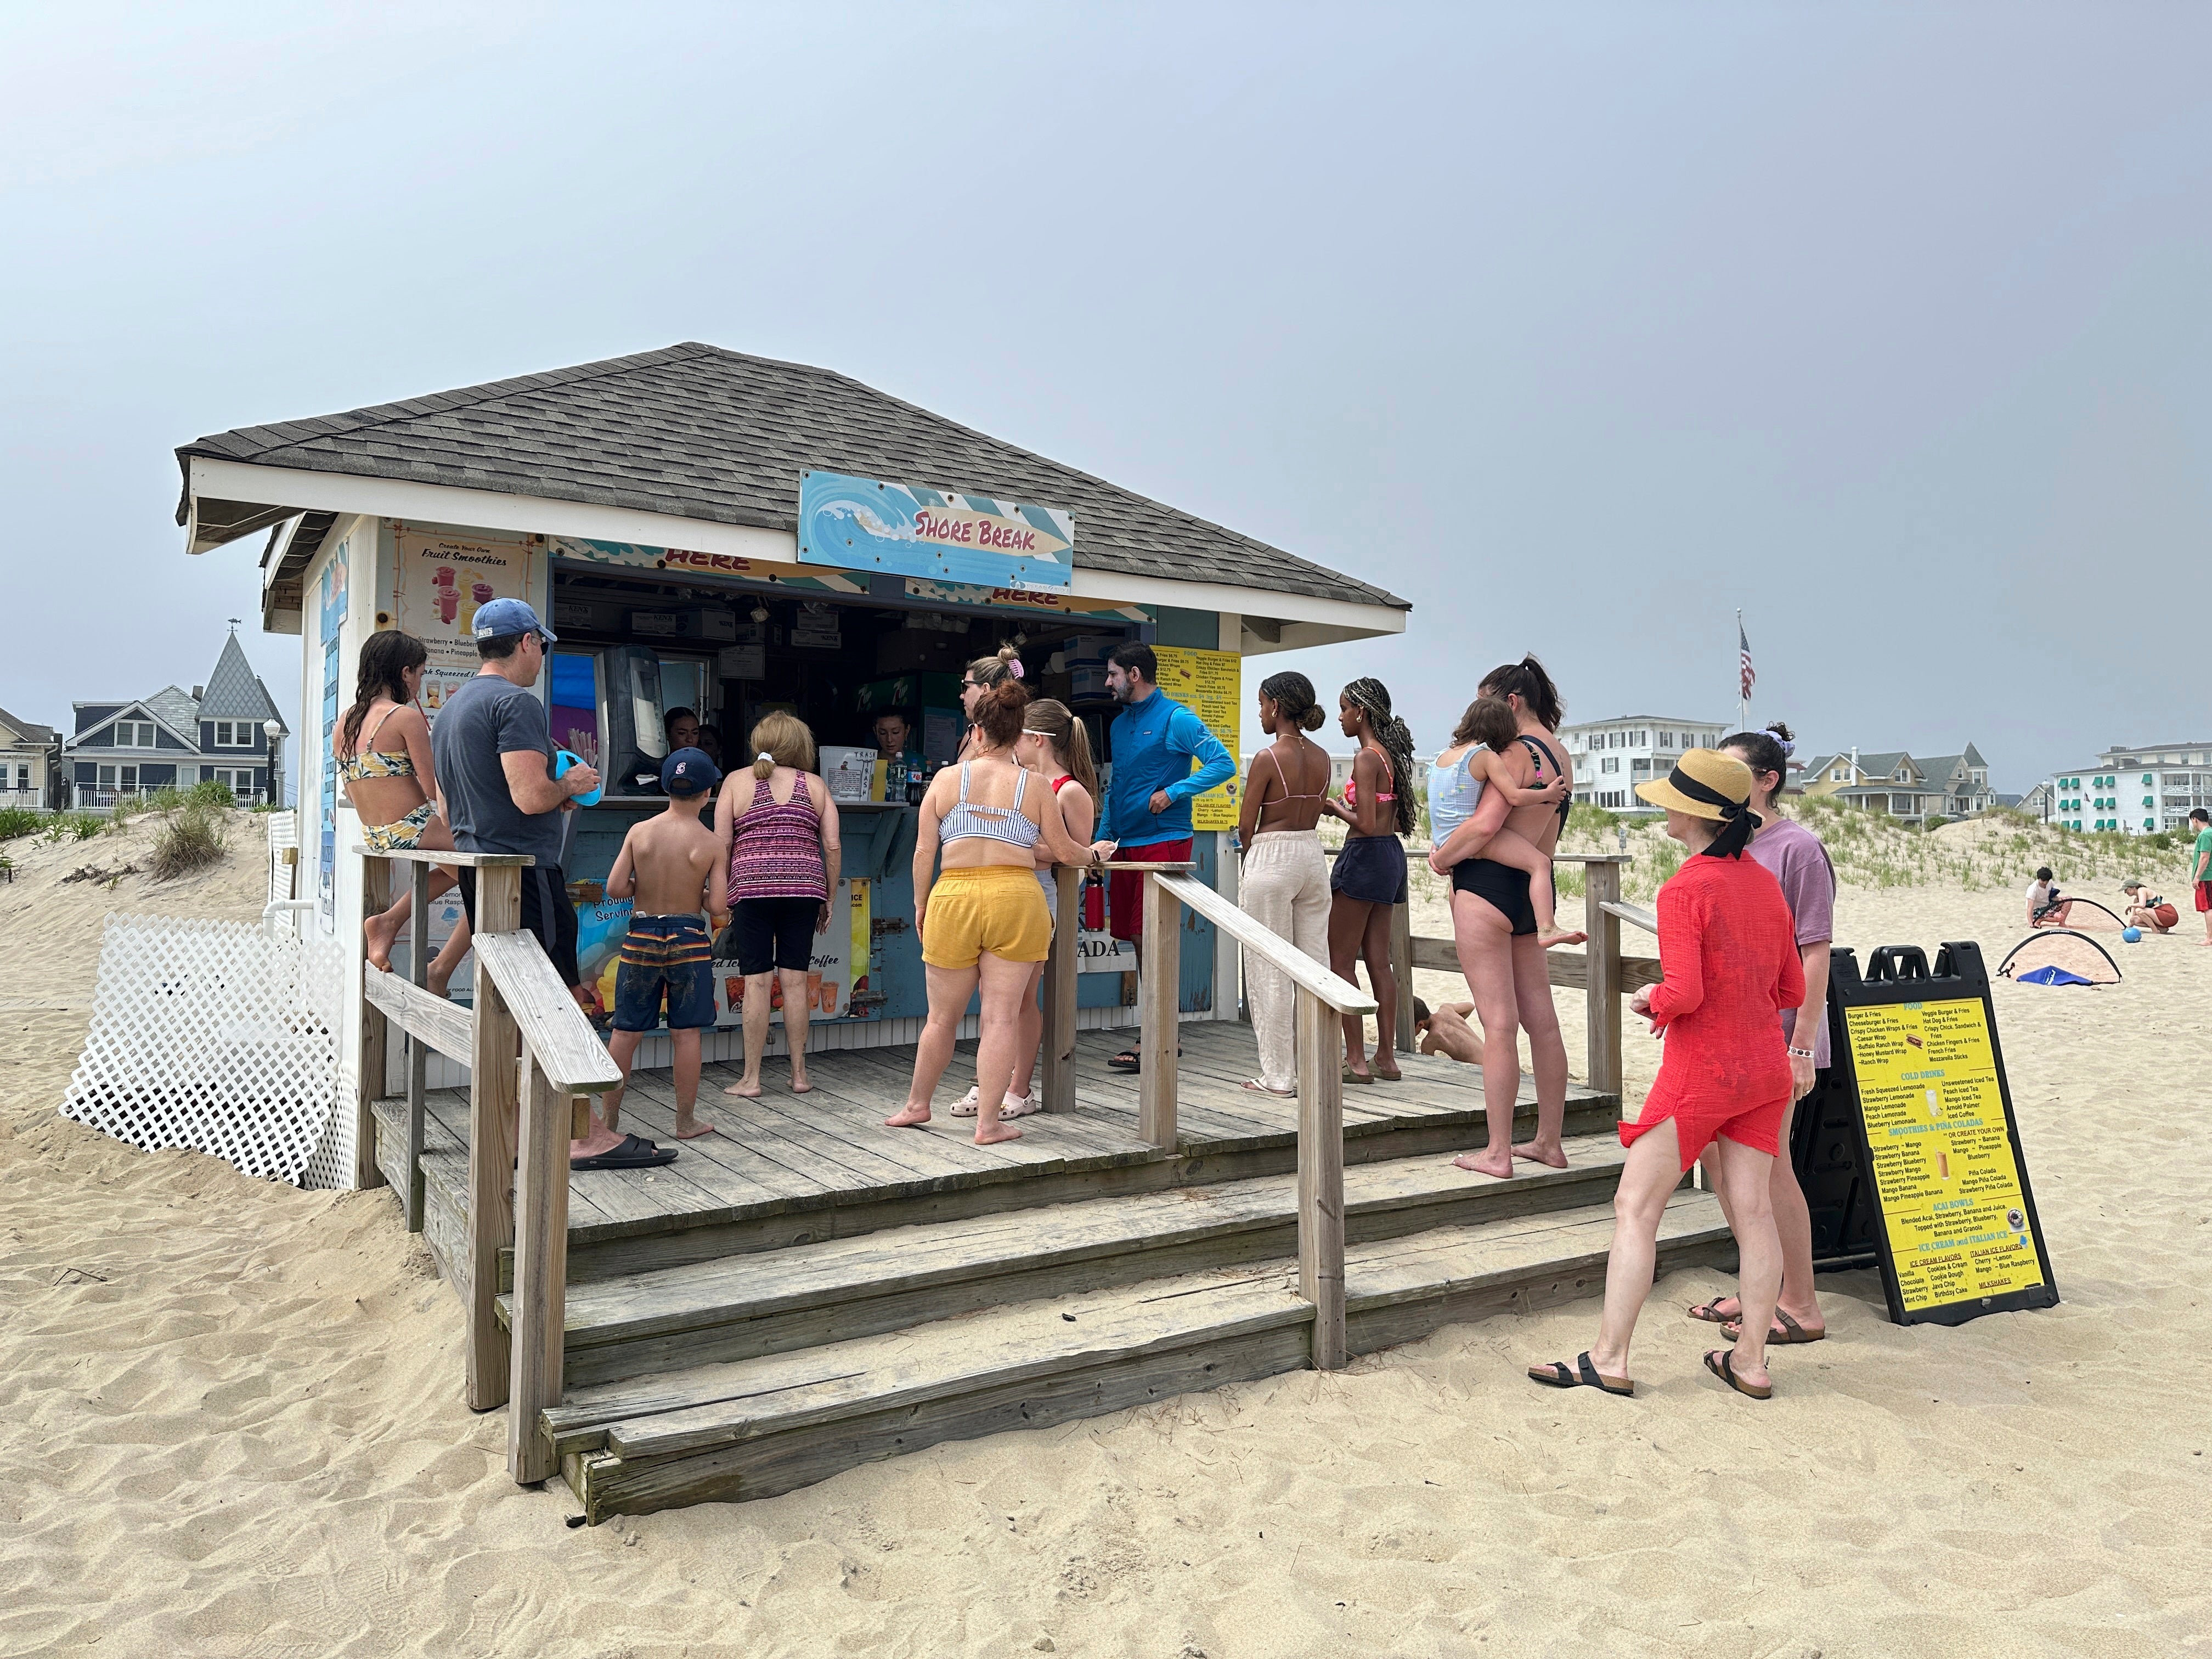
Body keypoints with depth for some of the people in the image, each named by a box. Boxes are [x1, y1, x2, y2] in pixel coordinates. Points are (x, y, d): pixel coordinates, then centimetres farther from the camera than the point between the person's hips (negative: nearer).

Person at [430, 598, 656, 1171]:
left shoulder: (450, 709, 18)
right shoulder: (517, 703, -13)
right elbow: (531, 796, -24)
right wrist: (571, 785, -2)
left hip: (474, 867, 10)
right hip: (524, 869, -10)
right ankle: (587, 1134, -2)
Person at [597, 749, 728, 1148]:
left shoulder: (639, 832, -4)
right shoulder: (711, 843, -9)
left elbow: (615, 888, -7)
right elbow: (716, 907, -12)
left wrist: (646, 887, 11)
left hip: (641, 938, 2)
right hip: (688, 939, -2)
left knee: (625, 1032, 10)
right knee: (686, 1034, 5)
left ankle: (610, 1119, 18)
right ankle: (686, 1122, 12)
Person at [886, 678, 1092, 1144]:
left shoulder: (947, 779, 5)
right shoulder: (1035, 786, 3)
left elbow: (924, 850, 3)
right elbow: (1064, 852, 8)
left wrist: (921, 904, 15)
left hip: (954, 898, 1)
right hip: (1016, 899, -1)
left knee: (942, 1016, 15)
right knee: (1002, 1017, 4)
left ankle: (917, 1105, 33)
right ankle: (988, 1122, 7)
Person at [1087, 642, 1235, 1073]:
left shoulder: (1177, 720, -6)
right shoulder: (1119, 725, 17)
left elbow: (1223, 764, -14)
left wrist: (1172, 793, -19)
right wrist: (1102, 839, 14)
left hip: (1164, 841, -8)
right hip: (1127, 844, 8)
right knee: (1139, 940, 9)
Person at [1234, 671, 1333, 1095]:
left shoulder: (1268, 758, -14)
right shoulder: (1321, 757, 5)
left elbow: (1245, 827, -9)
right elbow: (1313, 815, 12)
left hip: (1271, 858, -7)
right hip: (1313, 856, 7)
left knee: (1269, 971, 2)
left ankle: (1279, 1075, 7)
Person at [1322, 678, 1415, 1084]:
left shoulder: (1367, 758, -15)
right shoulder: (1391, 754, 12)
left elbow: (1365, 824, -22)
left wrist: (1335, 808, -5)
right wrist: (1345, 808, 12)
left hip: (1364, 856, -9)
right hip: (1390, 855, 9)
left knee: (1340, 962, -1)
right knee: (1379, 962, 11)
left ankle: (1356, 1060, 1)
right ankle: (1386, 1058, 15)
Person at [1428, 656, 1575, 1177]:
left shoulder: (1517, 751, -12)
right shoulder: (1560, 755, 16)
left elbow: (1485, 824, -23)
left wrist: (1440, 858, -8)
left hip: (1488, 887, -9)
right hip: (1532, 892, 9)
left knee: (1499, 1023, -6)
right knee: (1542, 1020, 11)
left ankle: (1497, 1153, 0)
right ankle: (1549, 1143, 21)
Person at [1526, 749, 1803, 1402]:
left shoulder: (1685, 889, -17)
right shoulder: (1766, 883, 6)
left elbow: (1685, 993, -24)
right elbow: (1792, 990, 11)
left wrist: (1651, 999, -4)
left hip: (1700, 1071, -7)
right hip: (1765, 1067, 7)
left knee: (1635, 1207, 2)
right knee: (1751, 1211, 11)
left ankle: (1610, 1359, 6)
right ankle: (1751, 1361, 19)